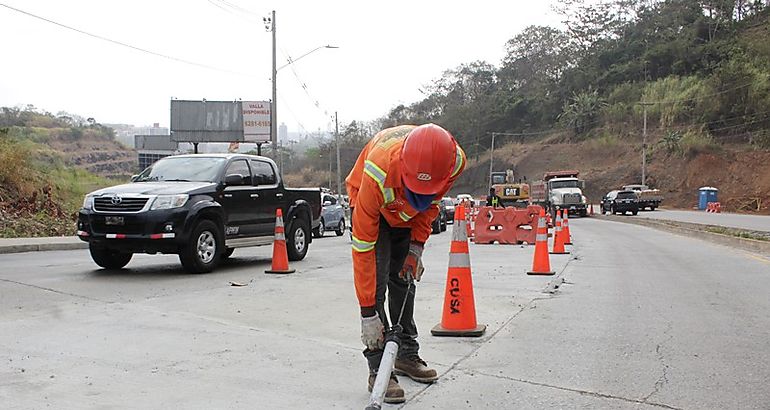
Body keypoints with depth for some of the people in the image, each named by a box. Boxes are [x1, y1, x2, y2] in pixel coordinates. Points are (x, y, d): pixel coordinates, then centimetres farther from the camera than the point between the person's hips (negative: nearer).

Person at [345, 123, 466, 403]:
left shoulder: (455, 161, -33)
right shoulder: (378, 172, -45)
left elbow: (431, 202, -6)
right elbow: (363, 247, -39)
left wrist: (417, 245, -12)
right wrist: (367, 313, -35)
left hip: (407, 212, 4)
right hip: (371, 202, -4)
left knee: (404, 278, 7)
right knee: (377, 278, -16)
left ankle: (407, 354, 19)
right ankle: (378, 368, -11)